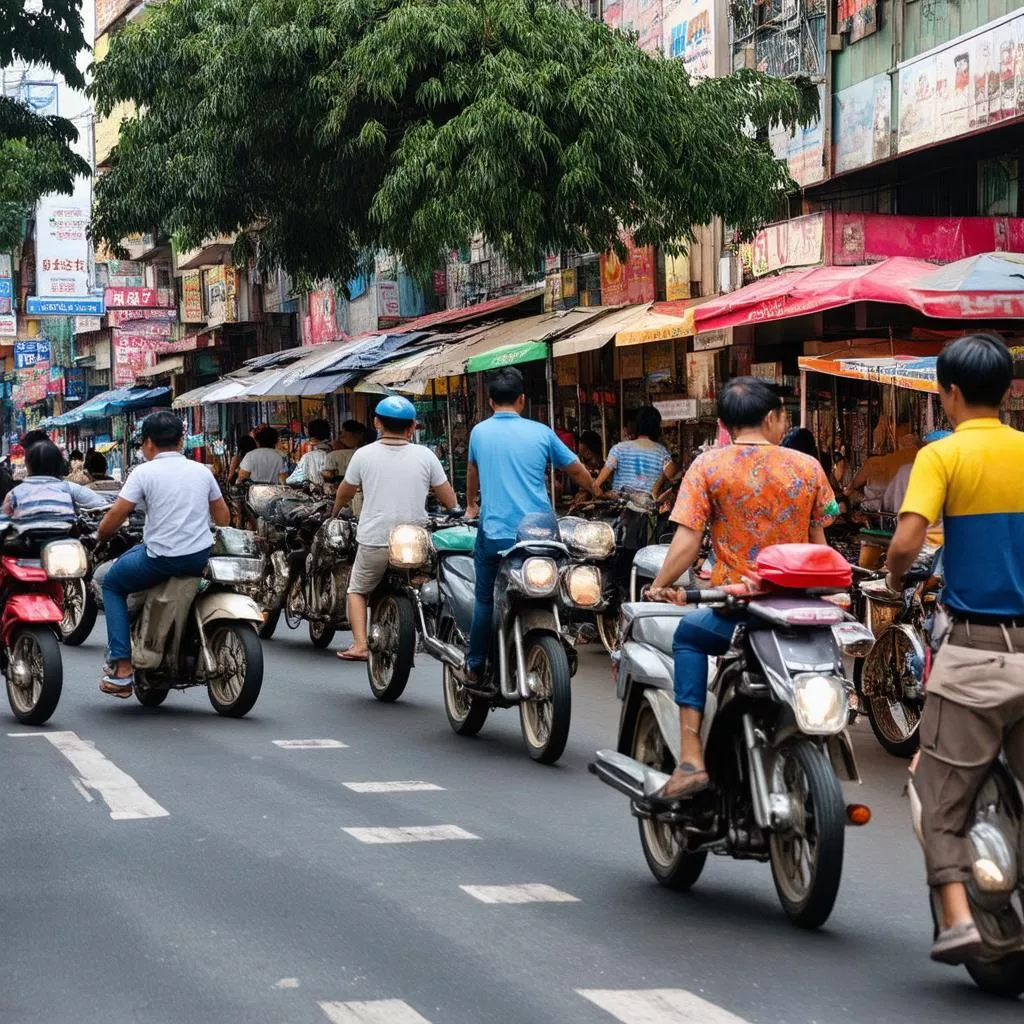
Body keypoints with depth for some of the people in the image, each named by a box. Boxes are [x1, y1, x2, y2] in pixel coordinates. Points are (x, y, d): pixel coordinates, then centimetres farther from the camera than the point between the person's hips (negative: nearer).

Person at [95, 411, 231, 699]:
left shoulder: (144, 472, -6)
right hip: (202, 557, 6)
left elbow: (115, 516, -10)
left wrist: (100, 535, 10)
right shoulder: (201, 471, 9)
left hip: (162, 559, -6)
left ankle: (121, 668, 4)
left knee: (112, 583, 19)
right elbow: (223, 518, 16)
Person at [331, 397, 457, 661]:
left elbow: (344, 493, 15)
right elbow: (450, 500, 3)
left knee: (357, 590, 18)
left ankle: (359, 645, 4)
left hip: (374, 542, -1)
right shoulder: (425, 456, -1)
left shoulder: (364, 455, -1)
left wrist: (336, 511, 35)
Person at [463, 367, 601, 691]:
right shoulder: (540, 433, 2)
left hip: (494, 533, 0)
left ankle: (475, 670, 11)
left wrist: (471, 505, 45)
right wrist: (596, 491, 34)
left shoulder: (480, 432, 6)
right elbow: (577, 470, 13)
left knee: (485, 600, 10)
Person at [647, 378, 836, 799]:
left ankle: (691, 757, 10)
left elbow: (687, 540, -9)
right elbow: (818, 545, 9)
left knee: (688, 636, 25)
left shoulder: (708, 465, -4)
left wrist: (659, 586, 5)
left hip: (736, 609, -3)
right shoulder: (807, 467, 4)